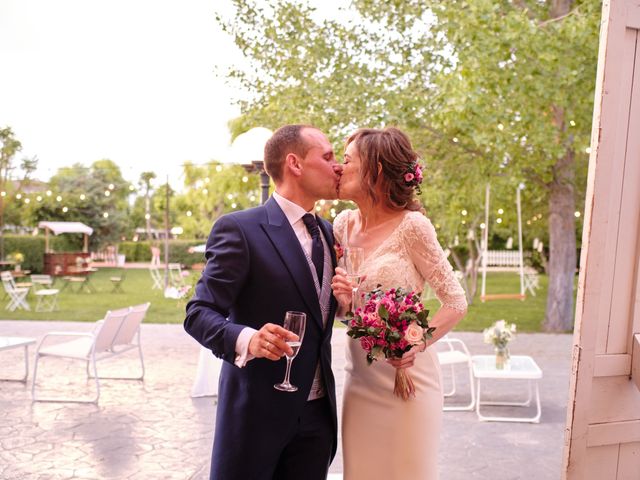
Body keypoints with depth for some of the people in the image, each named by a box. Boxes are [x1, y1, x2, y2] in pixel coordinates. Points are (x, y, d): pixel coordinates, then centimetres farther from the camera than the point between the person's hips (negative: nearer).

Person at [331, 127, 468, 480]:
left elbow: (456, 303, -10)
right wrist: (342, 300, -13)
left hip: (407, 377, -4)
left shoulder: (411, 226, -14)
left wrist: (417, 344, -24)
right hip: (359, 377, 5)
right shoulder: (343, 225, 1)